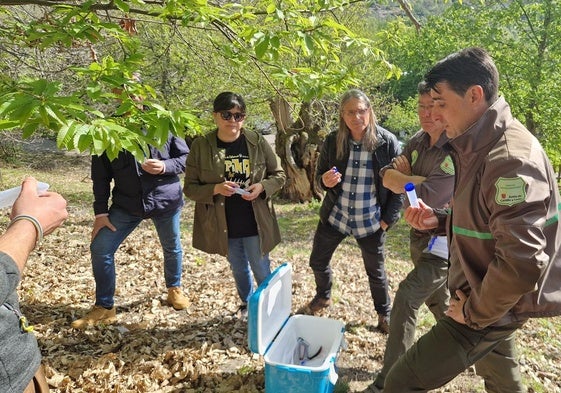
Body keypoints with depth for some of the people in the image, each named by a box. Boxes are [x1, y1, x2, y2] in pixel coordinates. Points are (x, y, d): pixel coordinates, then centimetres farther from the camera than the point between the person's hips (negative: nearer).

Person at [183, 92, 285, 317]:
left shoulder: (258, 142, -8)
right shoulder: (201, 146, -10)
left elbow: (279, 175, 2)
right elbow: (190, 188, -6)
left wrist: (262, 186, -19)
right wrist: (216, 189, -24)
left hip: (255, 222, -1)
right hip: (223, 225, 1)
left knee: (262, 271, 12)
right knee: (238, 269, 22)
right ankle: (246, 304, 48)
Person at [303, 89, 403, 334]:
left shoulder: (387, 142, -11)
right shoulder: (332, 141, -4)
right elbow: (319, 175, 6)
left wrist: (389, 218, -9)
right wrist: (325, 180, -18)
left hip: (371, 221, -3)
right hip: (334, 215, 3)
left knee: (375, 272, 13)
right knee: (317, 262, 15)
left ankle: (384, 314, 39)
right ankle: (323, 297, 45)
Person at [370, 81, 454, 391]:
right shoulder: (418, 141, 1)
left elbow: (428, 197, -29)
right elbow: (386, 176, -3)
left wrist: (402, 177, -13)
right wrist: (418, 180, -21)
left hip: (443, 240, -8)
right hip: (420, 234, 8)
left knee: (407, 297, -13)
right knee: (437, 299, 24)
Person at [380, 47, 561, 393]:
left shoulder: (510, 159, -29)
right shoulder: (481, 146, 3)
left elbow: (523, 262, -33)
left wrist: (475, 312, -20)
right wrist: (439, 219, -2)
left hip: (491, 307, -10)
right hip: (494, 298, 10)